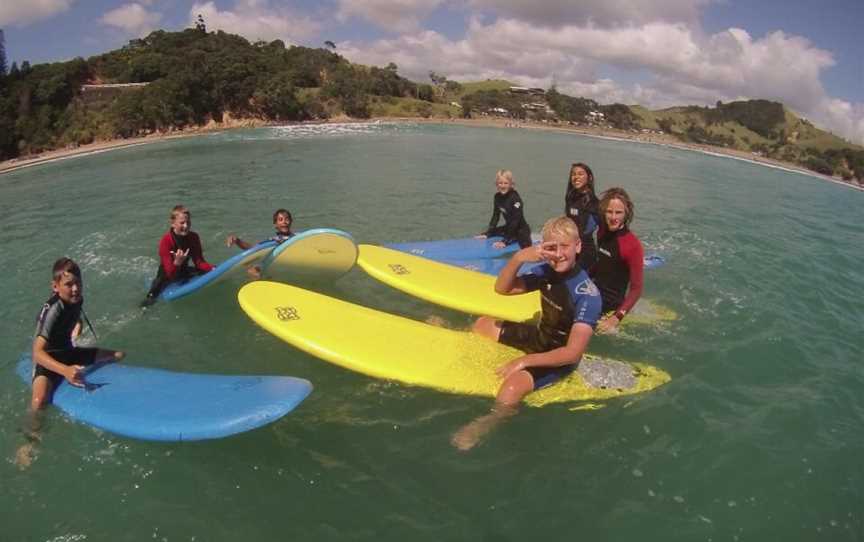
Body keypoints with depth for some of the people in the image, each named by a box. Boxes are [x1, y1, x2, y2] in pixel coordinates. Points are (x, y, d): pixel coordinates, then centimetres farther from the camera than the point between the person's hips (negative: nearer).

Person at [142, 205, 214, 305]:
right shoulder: (166, 241, -26)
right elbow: (170, 274, -29)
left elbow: (199, 262, -11)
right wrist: (177, 262, -49)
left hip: (184, 273, 5)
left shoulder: (194, 237, -11)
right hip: (167, 277, -5)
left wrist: (213, 269, -29)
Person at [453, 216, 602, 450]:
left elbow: (572, 353, -31)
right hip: (539, 337, 8)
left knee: (512, 387, -34)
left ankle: (490, 423, -9)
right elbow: (502, 289, -7)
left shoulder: (586, 294, -30)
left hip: (558, 358, -7)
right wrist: (518, 258, -24)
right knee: (483, 324, 18)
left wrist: (524, 361, -29)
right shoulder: (546, 272, -10)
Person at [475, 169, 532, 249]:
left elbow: (515, 221, -24)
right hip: (509, 227, 8)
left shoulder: (515, 198, -23)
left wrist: (505, 241, -28)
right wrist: (487, 234, -5)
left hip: (521, 230, -8)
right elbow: (495, 216, 6)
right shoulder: (497, 197, -2)